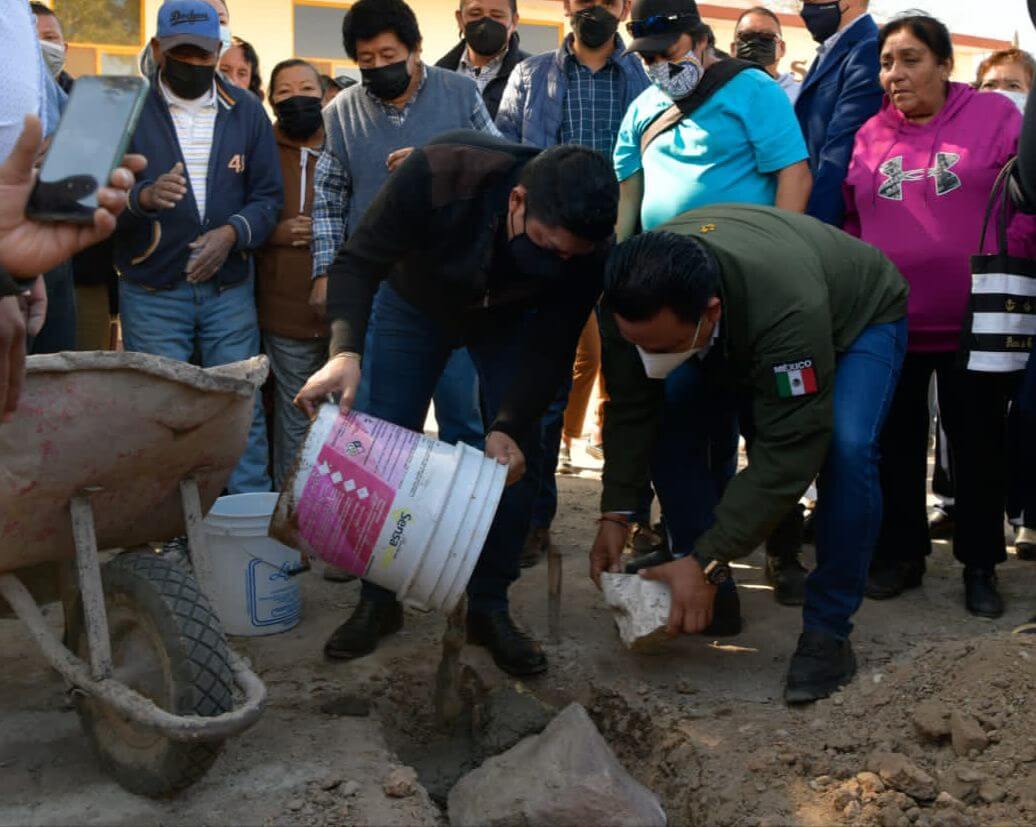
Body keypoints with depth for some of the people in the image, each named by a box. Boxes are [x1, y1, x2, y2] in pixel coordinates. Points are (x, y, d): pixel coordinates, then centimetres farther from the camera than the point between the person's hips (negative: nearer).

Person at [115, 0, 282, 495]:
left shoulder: (245, 111, 7)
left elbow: (268, 196, 6)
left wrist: (232, 232, -13)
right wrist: (144, 197, -28)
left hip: (229, 287, 2)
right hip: (151, 292, -2)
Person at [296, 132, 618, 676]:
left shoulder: (587, 245, -35)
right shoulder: (437, 175, -41)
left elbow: (552, 344, -25)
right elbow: (357, 263, -30)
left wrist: (510, 426, -39)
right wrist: (345, 351, -46)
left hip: (508, 321, 1)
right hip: (415, 303, -1)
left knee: (515, 458, -8)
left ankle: (489, 609, 7)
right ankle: (378, 601, 14)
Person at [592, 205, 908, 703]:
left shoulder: (788, 308, -47)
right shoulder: (635, 300, -31)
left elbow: (787, 452, -43)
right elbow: (630, 408, -19)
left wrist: (707, 562, -42)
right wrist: (615, 514, -23)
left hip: (859, 316, -5)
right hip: (741, 339, 5)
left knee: (845, 449, -31)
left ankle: (827, 633, -17)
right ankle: (696, 590, 1)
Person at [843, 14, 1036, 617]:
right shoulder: (869, 136, 7)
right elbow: (851, 223, 13)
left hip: (973, 326, -3)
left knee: (978, 447, 7)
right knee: (896, 445, 12)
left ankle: (981, 565, 21)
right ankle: (901, 554, 26)